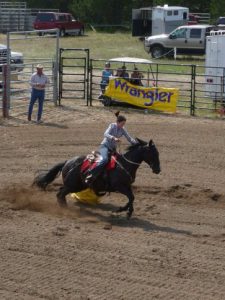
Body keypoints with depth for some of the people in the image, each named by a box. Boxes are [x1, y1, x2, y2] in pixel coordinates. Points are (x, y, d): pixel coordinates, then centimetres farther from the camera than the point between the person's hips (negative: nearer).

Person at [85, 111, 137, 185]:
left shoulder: (123, 130, 8)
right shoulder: (112, 126, -5)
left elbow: (129, 139, 11)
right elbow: (106, 134, -19)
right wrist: (114, 138, -37)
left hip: (113, 149, 7)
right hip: (105, 146, -7)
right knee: (105, 159, -33)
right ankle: (90, 175, -37)